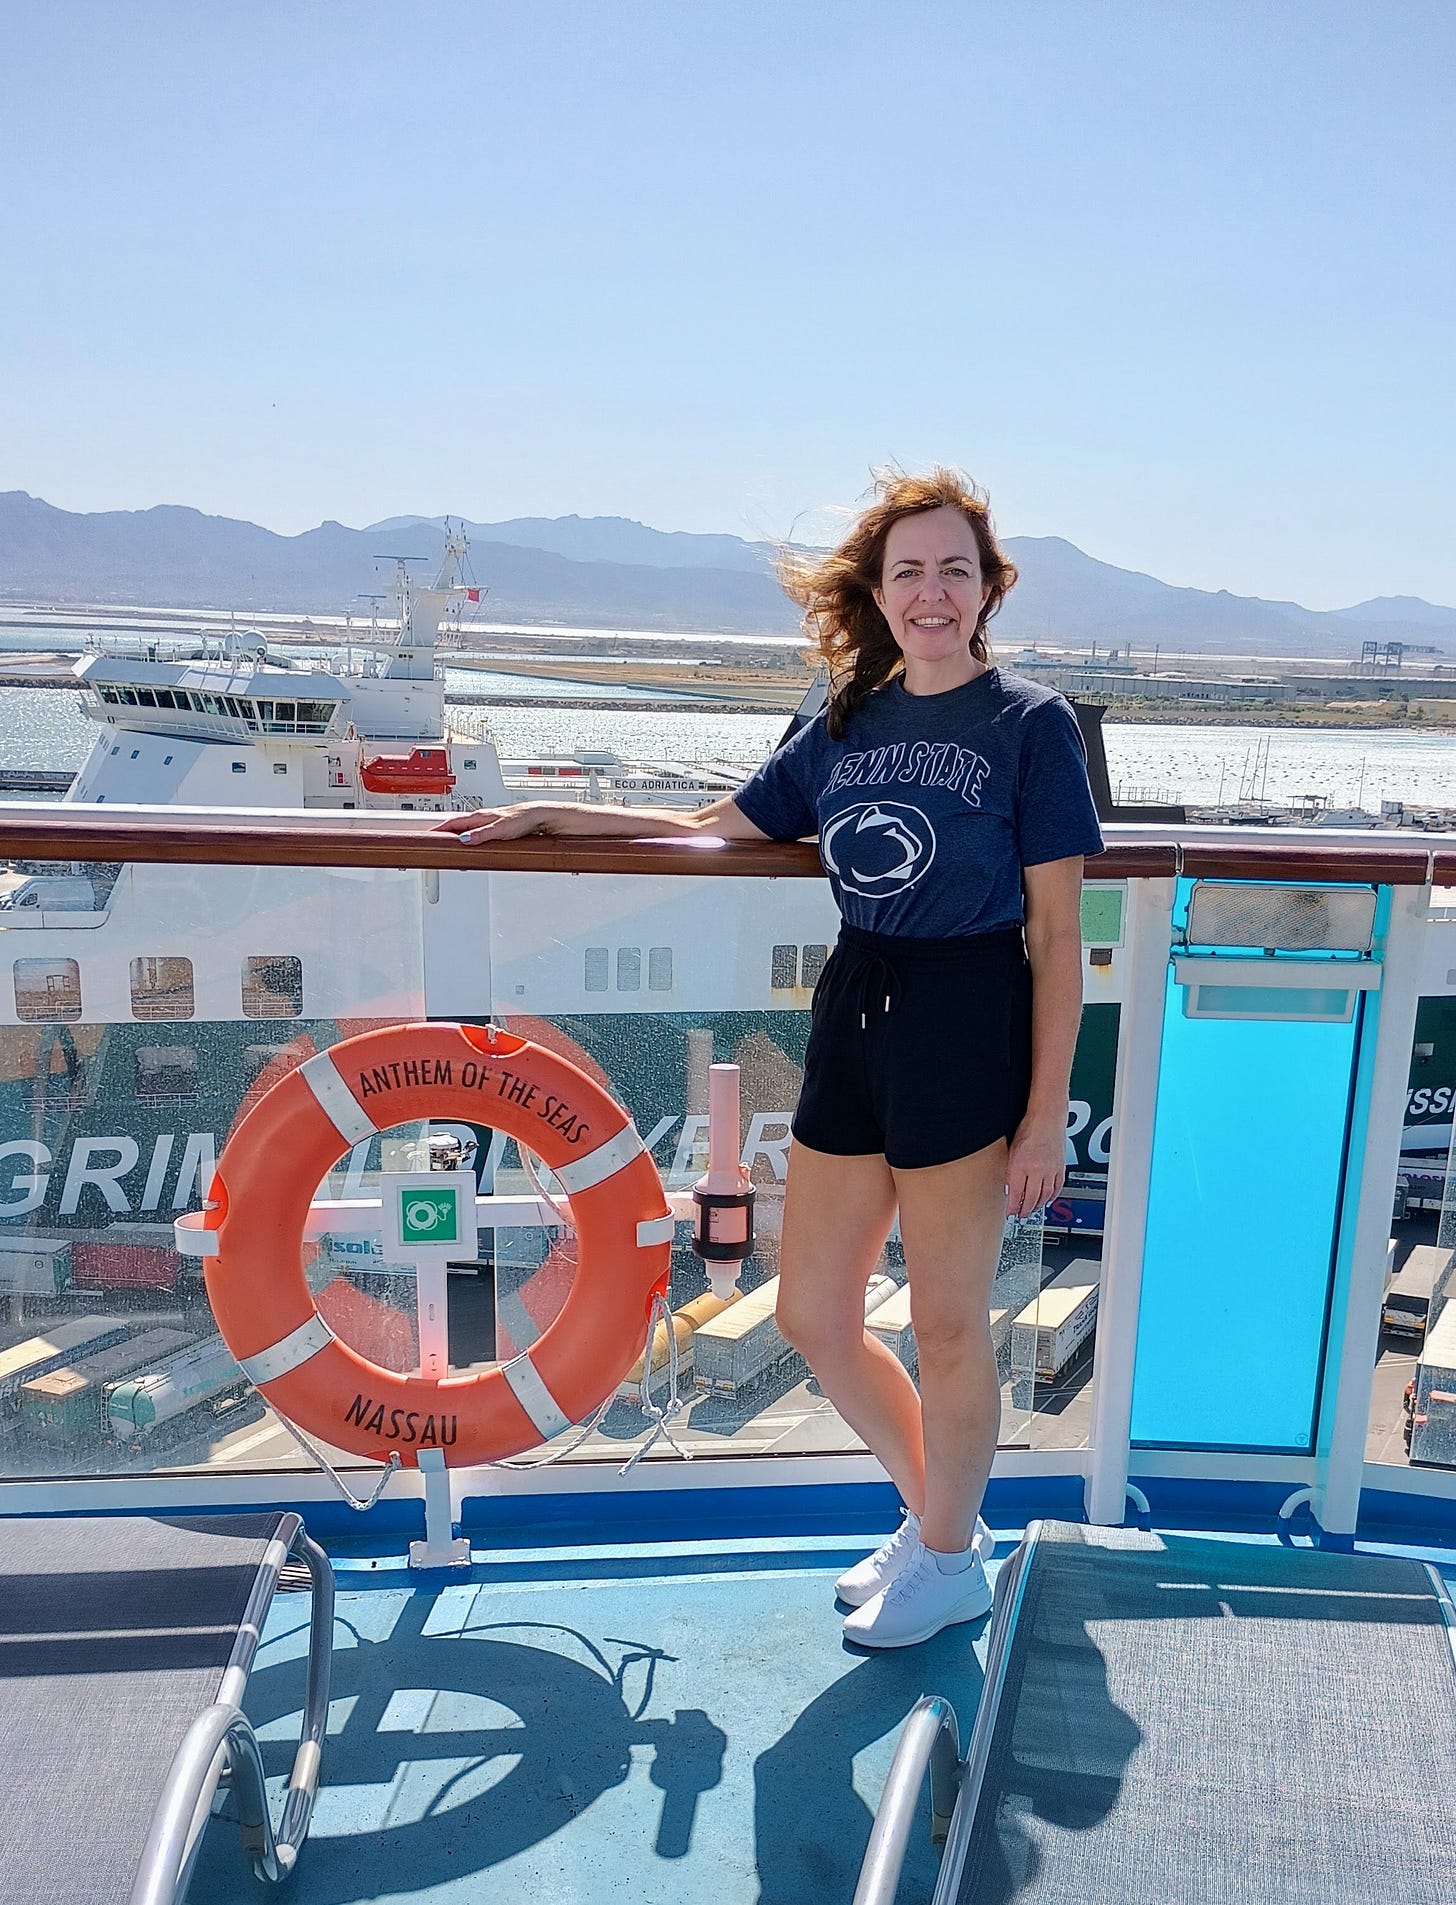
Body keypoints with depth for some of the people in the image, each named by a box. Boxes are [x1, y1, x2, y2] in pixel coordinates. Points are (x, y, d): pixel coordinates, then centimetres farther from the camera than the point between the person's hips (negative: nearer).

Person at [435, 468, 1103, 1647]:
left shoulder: (1031, 724, -5)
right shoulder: (849, 725, 11)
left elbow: (1056, 934, -7)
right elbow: (712, 830, 18)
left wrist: (1047, 1111, -11)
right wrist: (546, 816, 13)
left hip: (968, 1029, -6)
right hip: (852, 1018, 6)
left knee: (948, 1326, 6)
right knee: (812, 1315, 13)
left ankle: (952, 1563, 32)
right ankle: (937, 1514, 36)